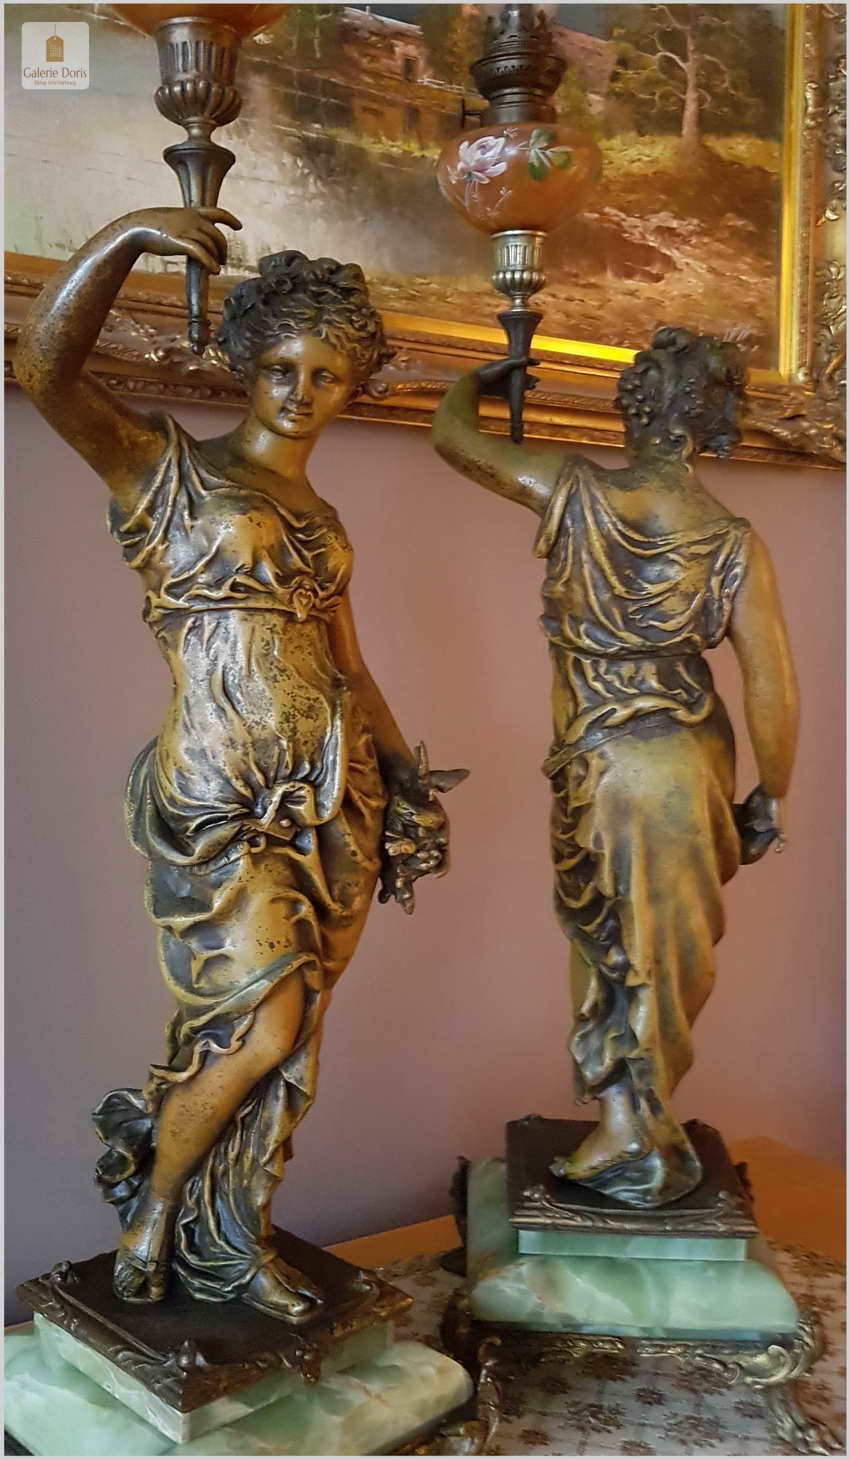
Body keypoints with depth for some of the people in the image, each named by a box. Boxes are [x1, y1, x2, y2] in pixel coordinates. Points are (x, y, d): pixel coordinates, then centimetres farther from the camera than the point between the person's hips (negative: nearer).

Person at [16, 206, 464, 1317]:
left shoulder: (321, 518, 16)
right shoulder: (166, 468, -2)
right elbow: (46, 371, -19)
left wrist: (407, 781, 14)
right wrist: (126, 237, -29)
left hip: (331, 796, 6)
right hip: (222, 799, -6)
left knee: (287, 1036, 10)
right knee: (259, 1028, -8)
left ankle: (233, 1236, 29)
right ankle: (152, 1209, 21)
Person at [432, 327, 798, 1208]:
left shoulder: (575, 491, -9)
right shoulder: (734, 542, -7)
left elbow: (451, 435, 5)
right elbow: (774, 691, -6)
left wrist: (481, 379, 26)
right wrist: (769, 799, 7)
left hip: (604, 764, -1)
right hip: (693, 754, 1)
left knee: (619, 948, 12)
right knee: (666, 951, 14)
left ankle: (630, 1133, 22)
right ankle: (638, 1133, 28)